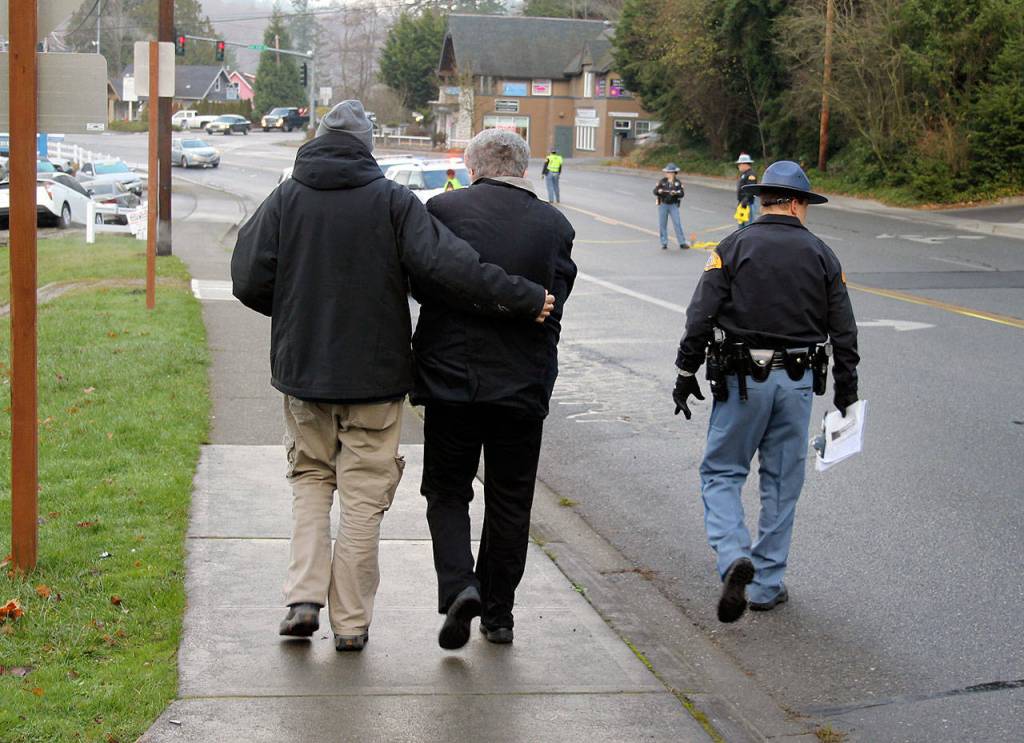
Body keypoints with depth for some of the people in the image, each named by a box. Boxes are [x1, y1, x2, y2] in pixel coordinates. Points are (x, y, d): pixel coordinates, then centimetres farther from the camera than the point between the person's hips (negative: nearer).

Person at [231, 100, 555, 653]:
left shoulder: (285, 199, -1)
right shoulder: (392, 201, -7)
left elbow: (248, 281, -3)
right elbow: (443, 265, -18)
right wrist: (521, 299, -14)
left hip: (302, 370, 2)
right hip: (375, 374, -2)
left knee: (310, 480, 19)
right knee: (363, 496, 7)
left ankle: (305, 597, 5)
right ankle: (351, 620, 10)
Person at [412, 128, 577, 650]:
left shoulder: (443, 210, -5)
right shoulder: (556, 226, 0)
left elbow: (416, 282, 3)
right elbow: (555, 301, 4)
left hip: (451, 378, -1)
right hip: (524, 385, 1)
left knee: (447, 493, 12)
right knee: (509, 502, 14)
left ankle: (458, 587, -9)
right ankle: (498, 612, 20)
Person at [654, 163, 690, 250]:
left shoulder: (677, 182, 0)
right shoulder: (662, 181, 0)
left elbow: (682, 194, -6)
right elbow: (655, 191, -2)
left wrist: (675, 193, -26)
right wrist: (659, 191, -24)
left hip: (673, 205, -1)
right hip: (663, 204, 1)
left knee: (677, 224, -5)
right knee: (662, 224, 3)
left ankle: (682, 243, -2)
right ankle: (664, 243, 12)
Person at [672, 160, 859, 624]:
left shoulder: (733, 248, -3)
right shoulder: (821, 255, 4)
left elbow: (701, 317, -8)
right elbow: (843, 330, 5)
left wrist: (687, 374, 0)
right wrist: (846, 387, 15)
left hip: (742, 381, -2)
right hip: (798, 381, 2)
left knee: (721, 473, 9)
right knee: (782, 484, 11)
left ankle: (733, 557, -15)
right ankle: (766, 585, 16)